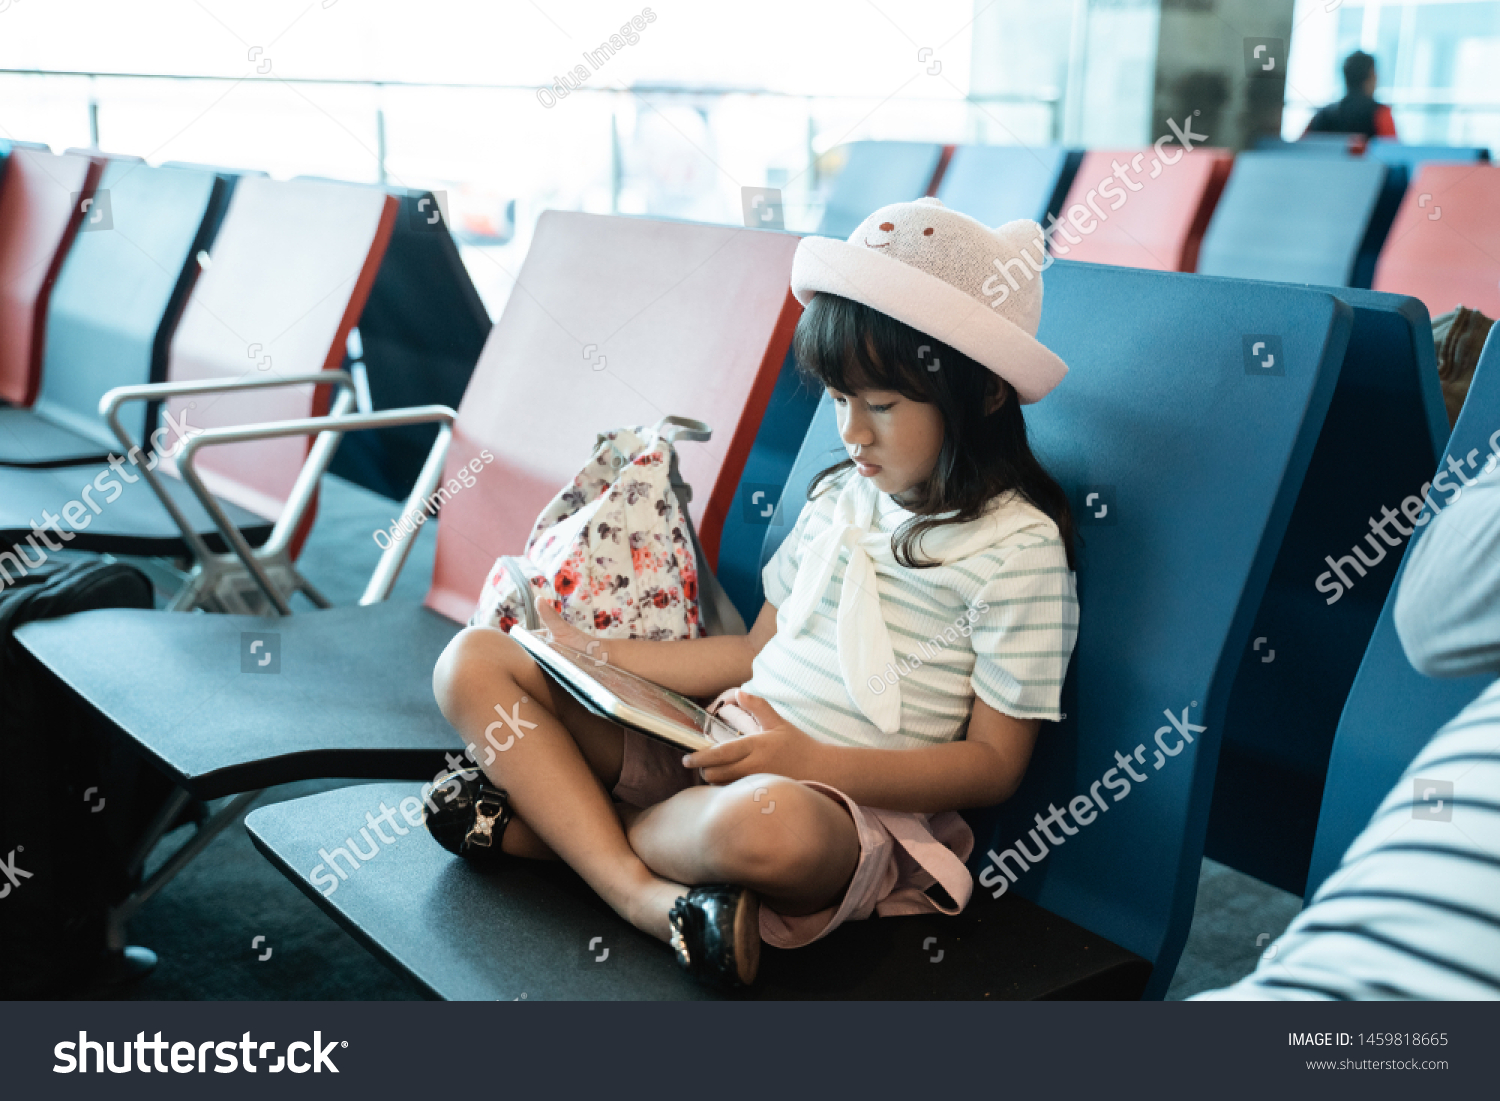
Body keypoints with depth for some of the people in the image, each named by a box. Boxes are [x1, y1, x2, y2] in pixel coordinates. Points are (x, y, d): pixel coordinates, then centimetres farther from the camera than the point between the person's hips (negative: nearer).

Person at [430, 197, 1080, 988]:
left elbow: (993, 765, -8)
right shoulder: (838, 495, 14)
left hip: (851, 797, -7)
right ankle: (640, 893, -21)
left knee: (767, 824, -44)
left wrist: (810, 758, -20)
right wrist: (601, 656, 11)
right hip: (714, 744, 7)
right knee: (476, 660, -4)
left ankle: (551, 818, -13)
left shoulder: (1019, 546, -7)